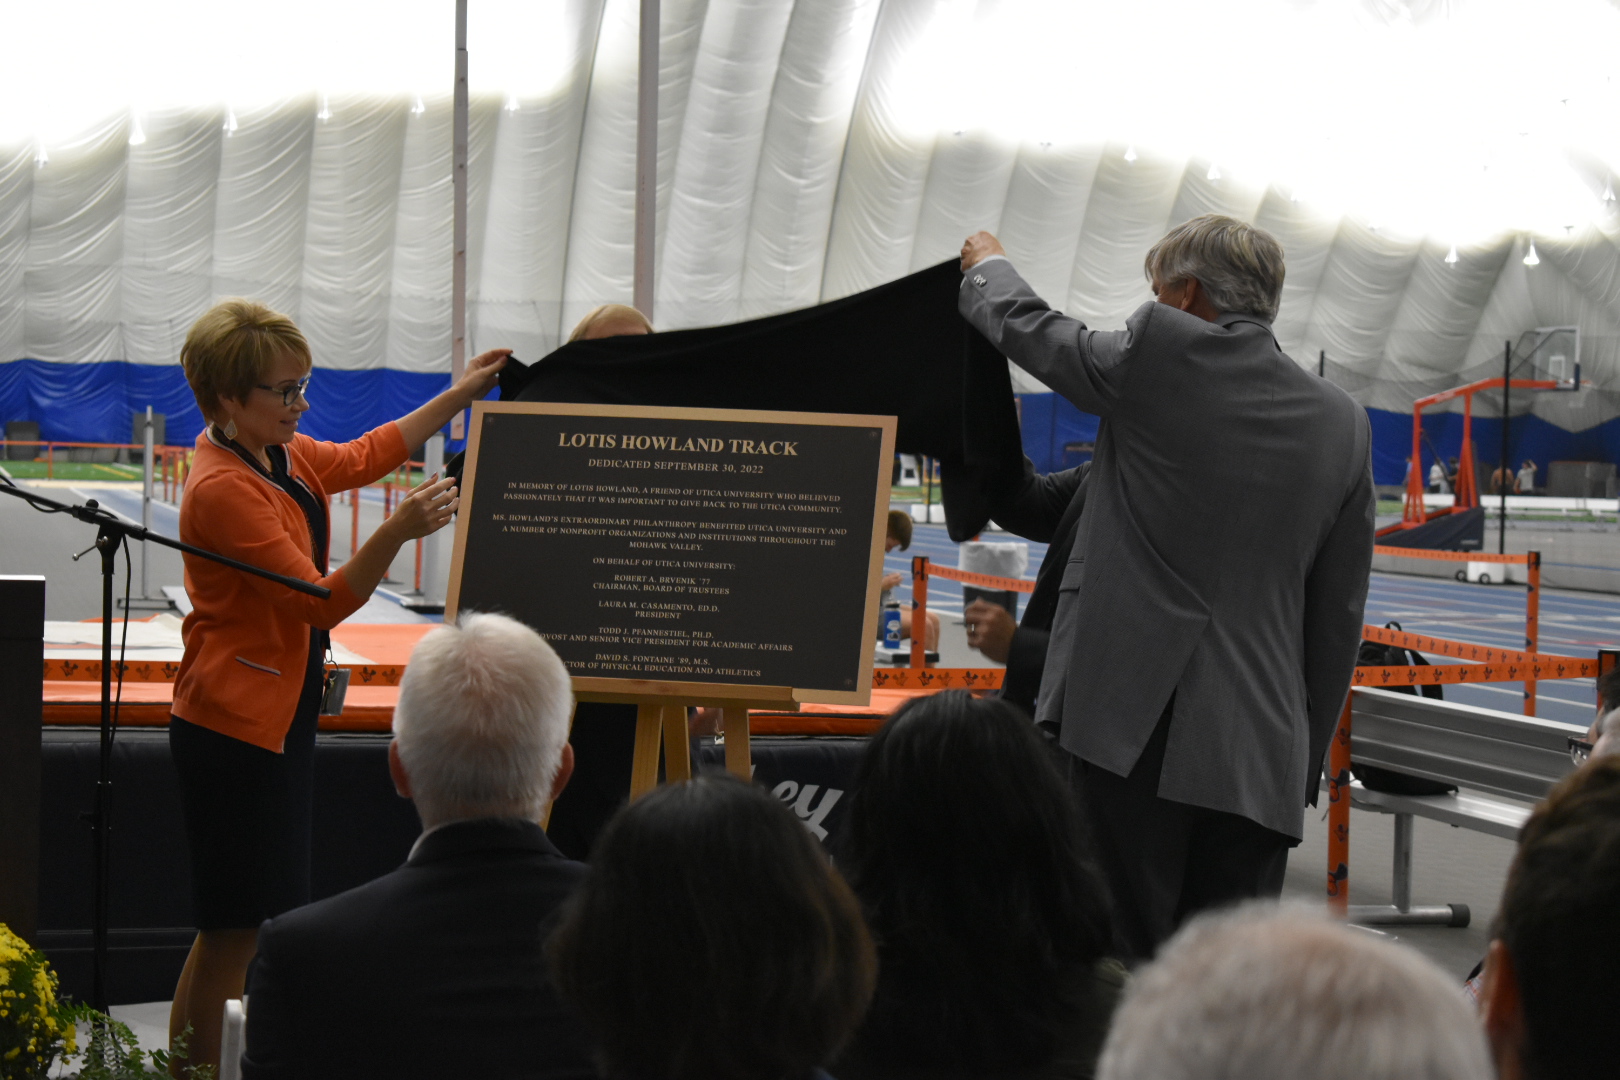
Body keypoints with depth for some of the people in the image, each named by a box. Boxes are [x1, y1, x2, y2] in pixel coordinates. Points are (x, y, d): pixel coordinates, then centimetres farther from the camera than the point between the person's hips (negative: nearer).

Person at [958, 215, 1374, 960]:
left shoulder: (1160, 354, -3)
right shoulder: (1343, 423, 11)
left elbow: (1030, 330, 17)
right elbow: (1338, 617, 13)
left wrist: (986, 267, 39)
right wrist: (1306, 765, 20)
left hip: (1137, 727, -4)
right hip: (1259, 755, 4)